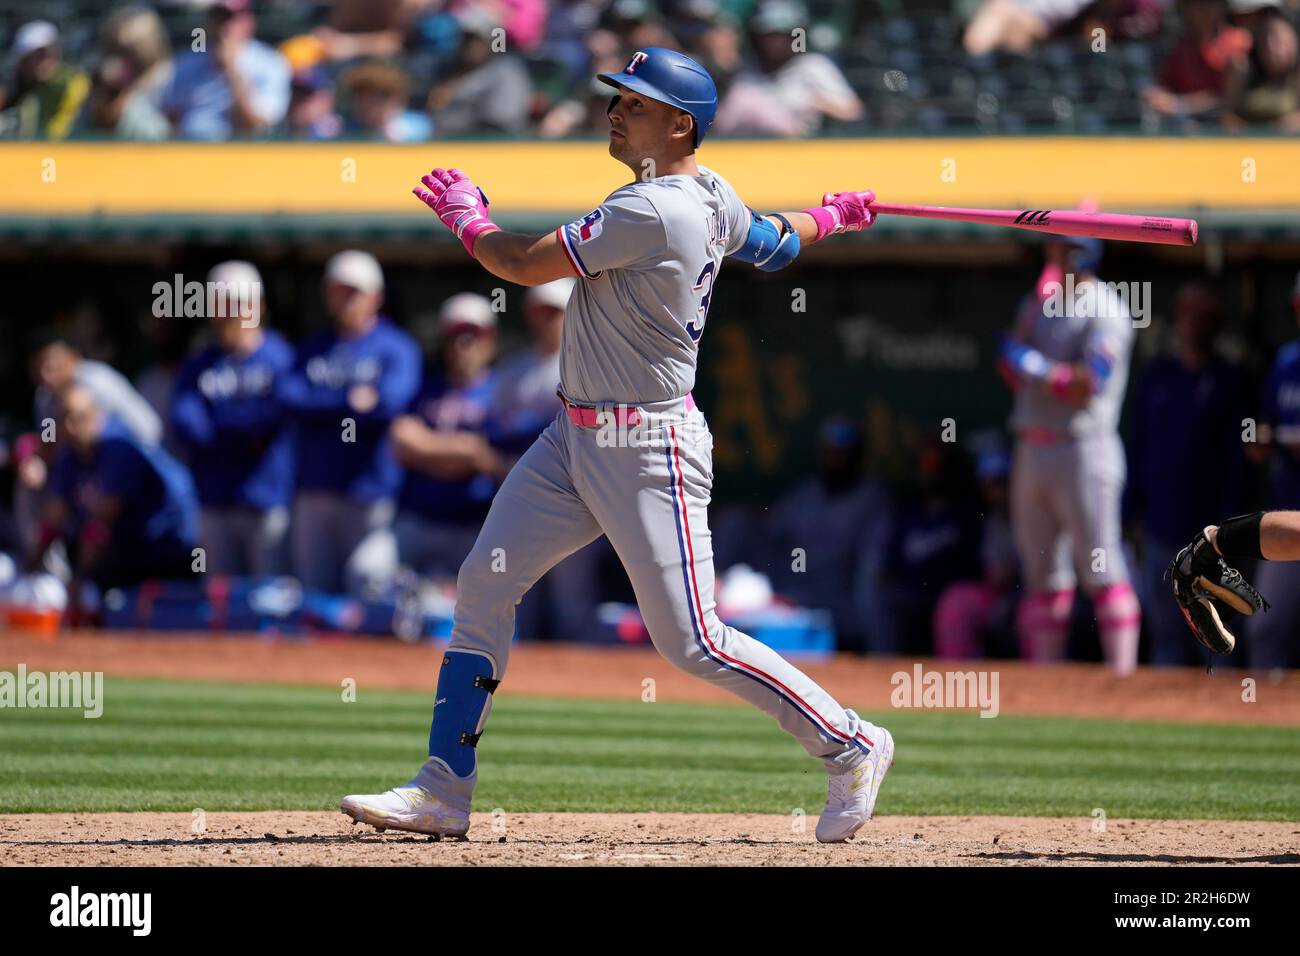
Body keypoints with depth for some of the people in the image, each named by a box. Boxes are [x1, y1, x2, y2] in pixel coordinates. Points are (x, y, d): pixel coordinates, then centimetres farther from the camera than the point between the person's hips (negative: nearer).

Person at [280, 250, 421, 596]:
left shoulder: (395, 347, 2)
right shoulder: (313, 348, 17)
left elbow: (389, 401, -16)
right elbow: (290, 399, 0)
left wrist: (321, 406, -5)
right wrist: (350, 402, -7)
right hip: (313, 494, 4)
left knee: (369, 590, -17)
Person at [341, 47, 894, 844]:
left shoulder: (652, 211, -23)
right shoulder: (712, 196, 6)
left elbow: (524, 265, -20)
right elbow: (772, 245, 25)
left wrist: (465, 215, 0)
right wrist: (832, 217, 47)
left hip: (649, 447, -10)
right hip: (577, 437, 10)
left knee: (691, 642, -6)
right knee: (485, 582, 3)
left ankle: (851, 747, 12)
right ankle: (443, 791, 4)